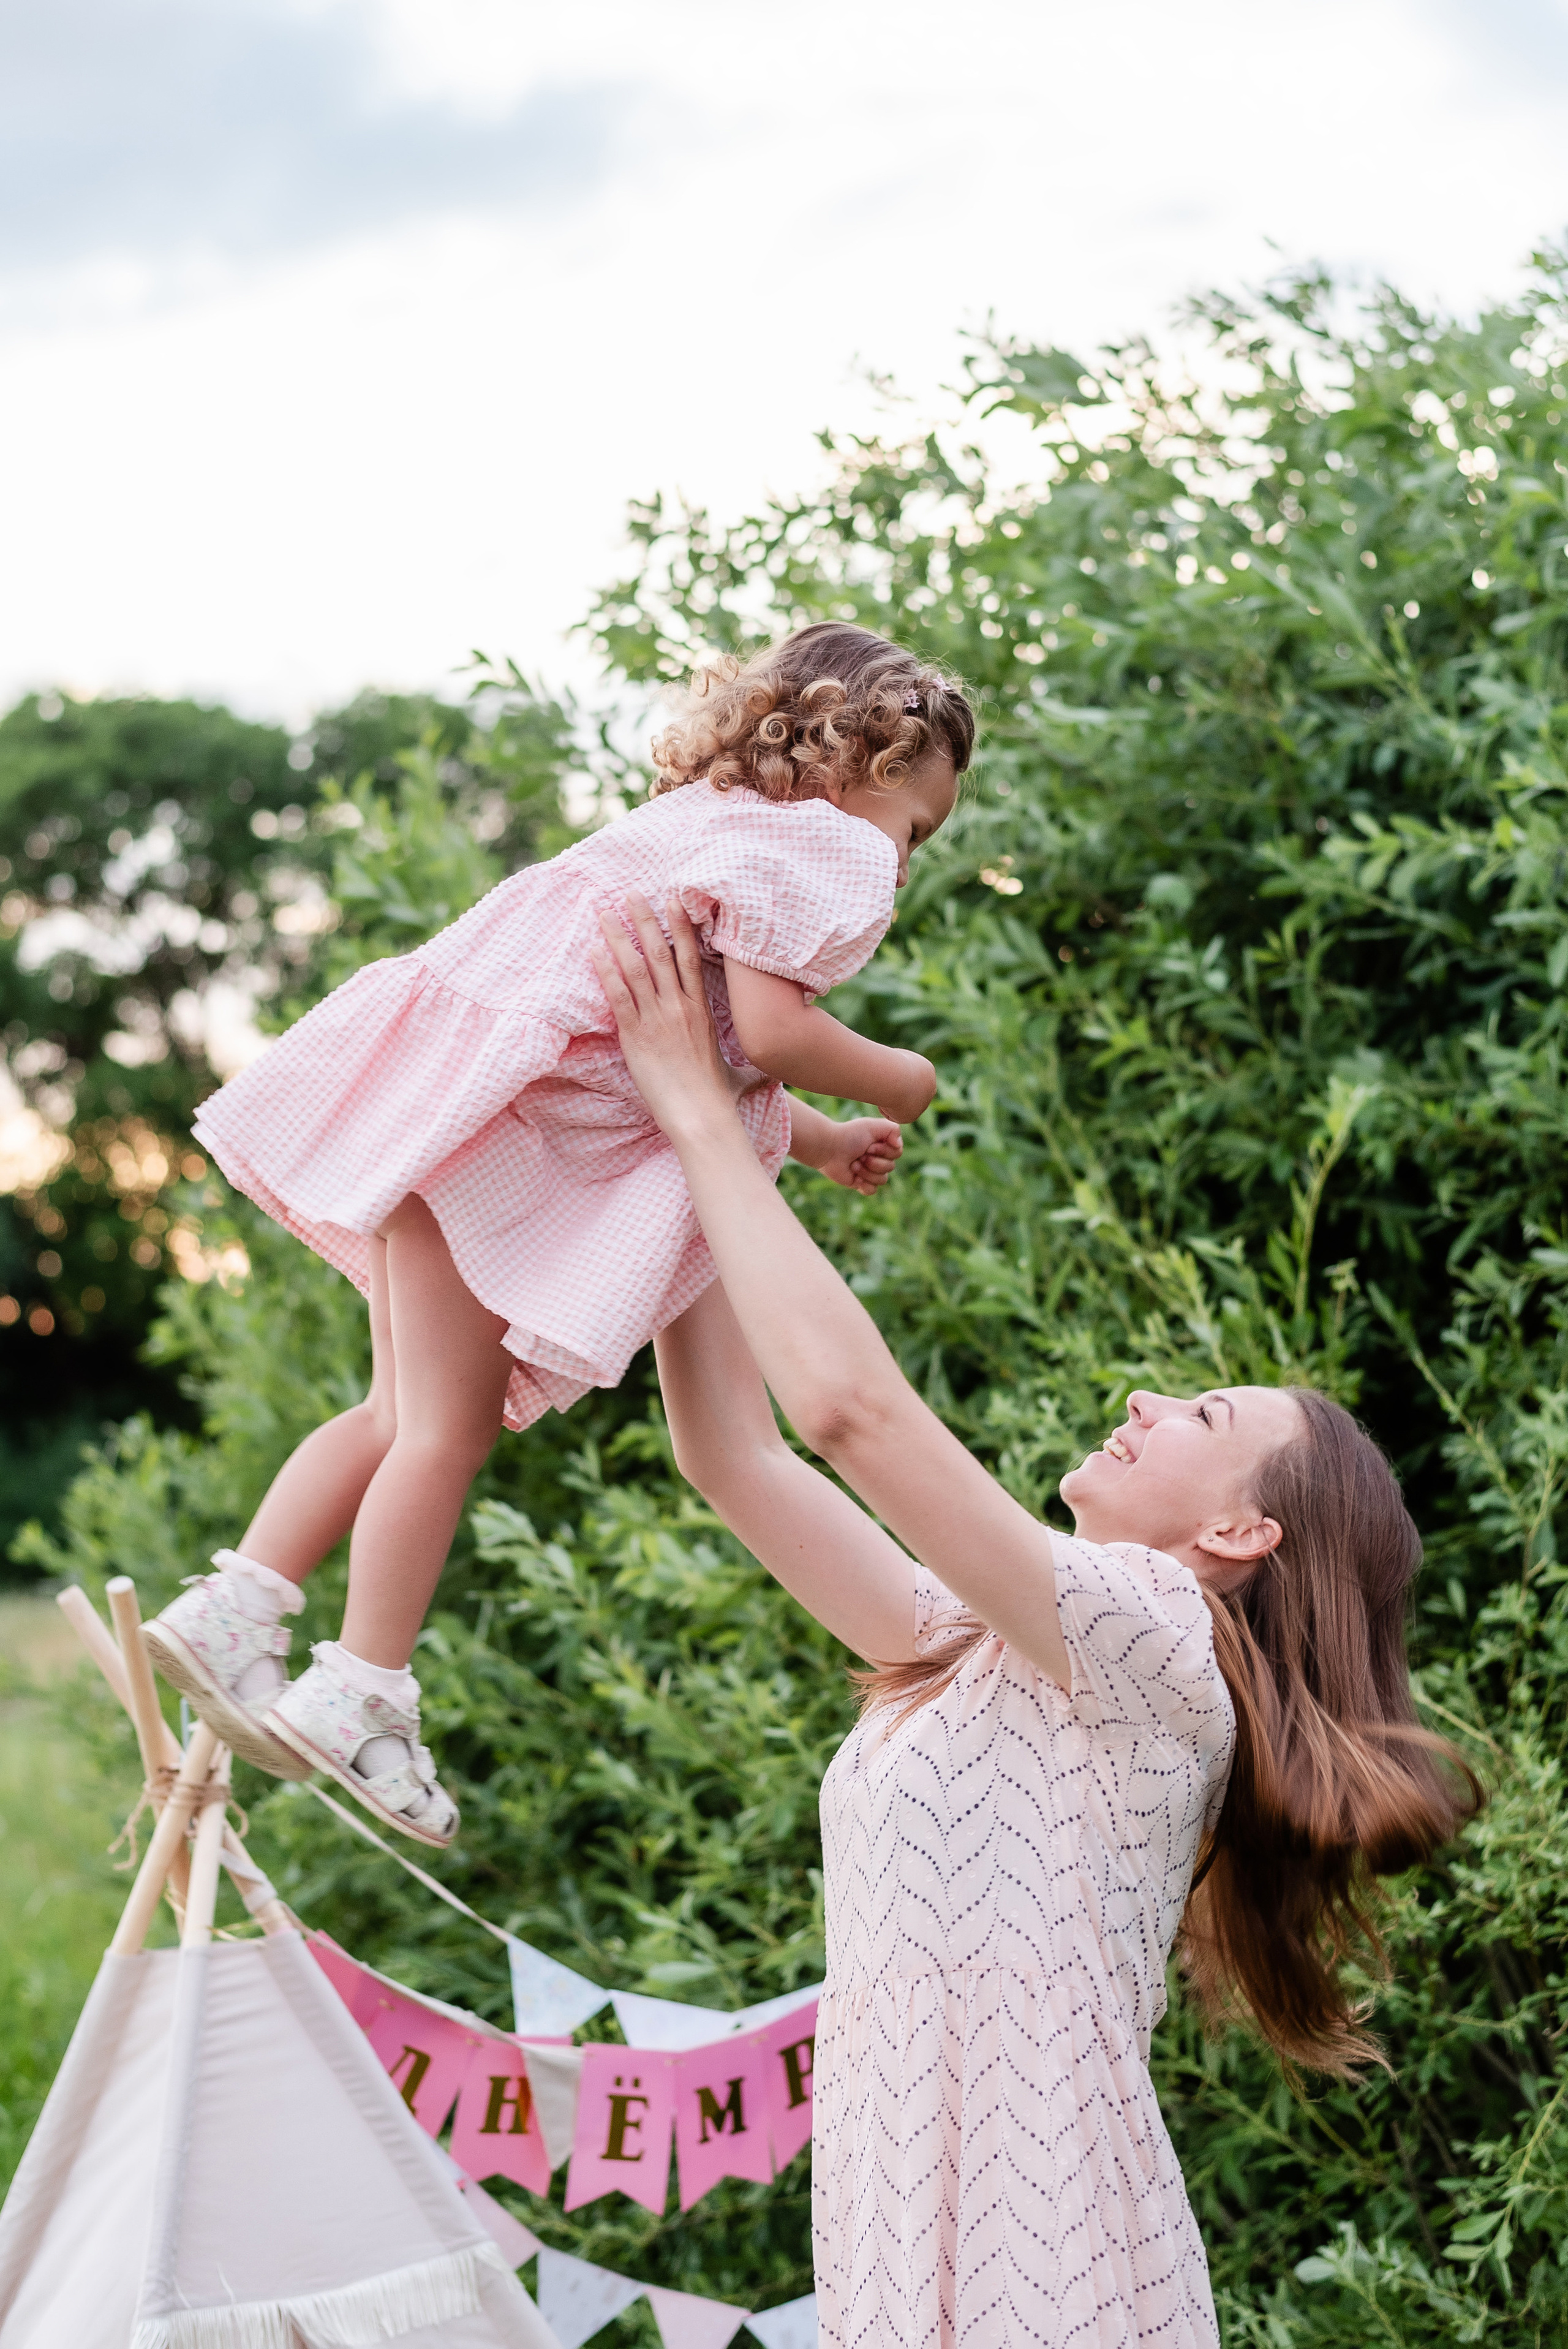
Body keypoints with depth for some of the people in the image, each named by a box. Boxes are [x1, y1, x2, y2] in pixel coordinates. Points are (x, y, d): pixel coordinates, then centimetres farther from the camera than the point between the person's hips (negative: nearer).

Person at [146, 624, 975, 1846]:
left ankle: (237, 1608, 14)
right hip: (500, 1117, -10)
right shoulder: (821, 850, -5)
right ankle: (361, 1690, 0)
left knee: (411, 1414, 14)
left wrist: (821, 1142, 30)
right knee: (448, 1425, -5)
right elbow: (773, 1034, -18)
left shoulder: (707, 825, 26)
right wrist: (896, 1081, 0)